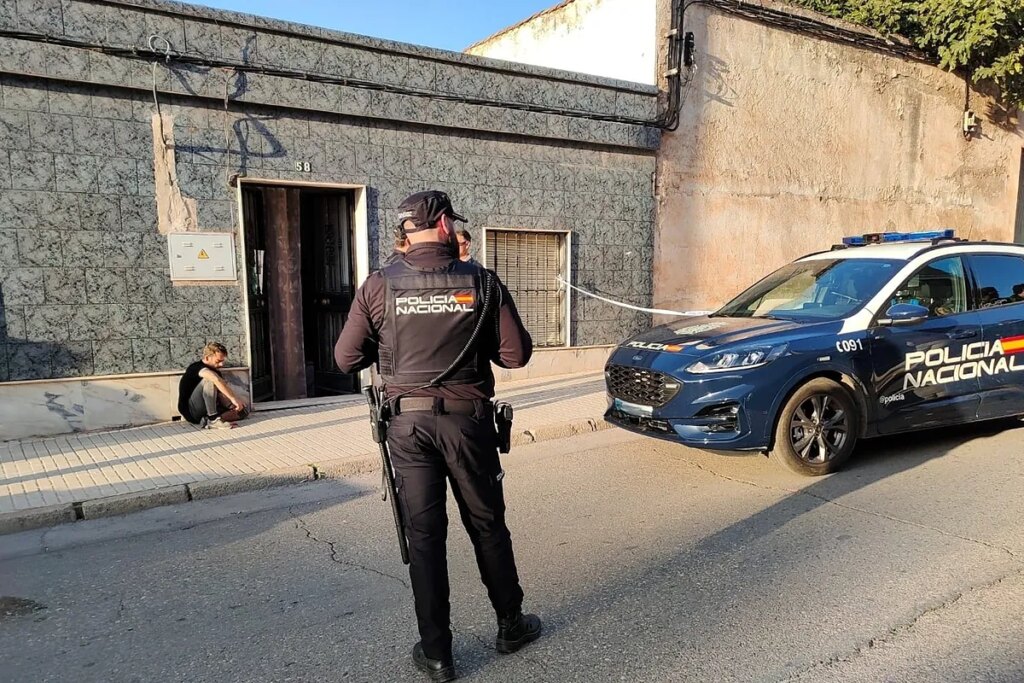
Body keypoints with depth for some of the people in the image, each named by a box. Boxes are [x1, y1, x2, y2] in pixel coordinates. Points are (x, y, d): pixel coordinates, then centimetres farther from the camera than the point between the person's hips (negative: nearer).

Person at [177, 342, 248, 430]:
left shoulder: (216, 372, 10)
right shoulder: (196, 367, -15)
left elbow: (222, 396, 1)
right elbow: (216, 379, -38)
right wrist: (233, 398, -42)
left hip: (206, 411, 8)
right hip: (191, 412, -8)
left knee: (242, 411, -4)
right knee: (209, 380, -28)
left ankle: (207, 421, -19)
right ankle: (213, 419, -31)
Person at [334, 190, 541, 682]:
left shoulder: (380, 286, -5)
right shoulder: (481, 282, -7)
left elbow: (346, 359, -2)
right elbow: (516, 355, -7)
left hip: (408, 422, 1)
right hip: (467, 420, 0)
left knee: (424, 535, 11)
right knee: (487, 525, 16)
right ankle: (511, 626, 34)